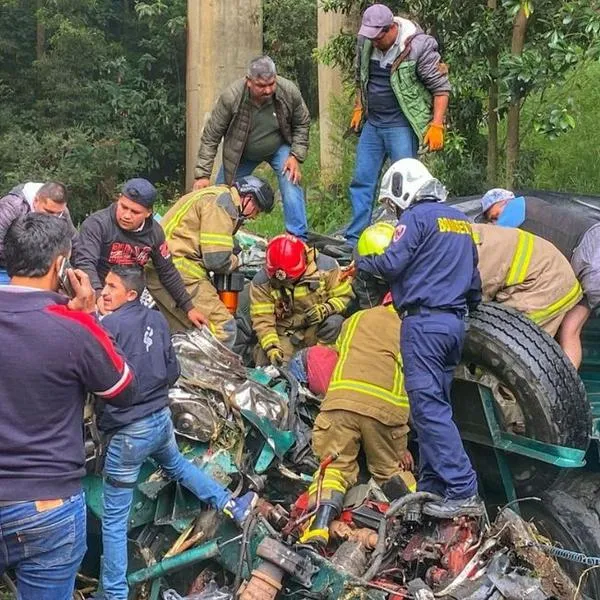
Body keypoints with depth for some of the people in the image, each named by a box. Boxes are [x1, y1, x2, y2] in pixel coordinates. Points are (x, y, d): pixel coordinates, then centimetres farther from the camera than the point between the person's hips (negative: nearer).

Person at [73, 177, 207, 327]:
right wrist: (99, 295, -48)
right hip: (97, 293, -5)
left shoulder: (154, 232, -4)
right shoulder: (97, 223, -20)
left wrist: (188, 307, 10)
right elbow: (85, 263, -31)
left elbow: (167, 272, 8)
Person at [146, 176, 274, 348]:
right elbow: (217, 260, -18)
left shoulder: (218, 196, 21)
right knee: (224, 327, -12)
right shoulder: (221, 204, -12)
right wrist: (241, 259, 0)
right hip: (178, 272, -11)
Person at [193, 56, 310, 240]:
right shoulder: (231, 97, -32)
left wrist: (296, 156, -17)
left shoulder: (289, 92, -27)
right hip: (241, 153, 0)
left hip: (279, 148, 0)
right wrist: (203, 175, -25)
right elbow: (210, 137, -23)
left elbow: (302, 124, -6)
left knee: (291, 185, -20)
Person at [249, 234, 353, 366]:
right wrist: (271, 348, -25)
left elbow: (344, 295, -4)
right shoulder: (261, 282, -11)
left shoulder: (325, 267, -13)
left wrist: (325, 310, -24)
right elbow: (262, 319, -11)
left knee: (334, 323, -32)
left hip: (316, 327, -1)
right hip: (284, 333, 1)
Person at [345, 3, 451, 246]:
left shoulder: (418, 46, -17)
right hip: (372, 123, 6)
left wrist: (436, 125, -17)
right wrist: (359, 108, 18)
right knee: (361, 180, 8)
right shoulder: (365, 41, 1)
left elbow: (441, 87, -12)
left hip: (402, 125, -6)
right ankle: (354, 240, 17)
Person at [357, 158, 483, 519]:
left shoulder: (417, 217, -6)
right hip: (455, 322, 9)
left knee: (429, 407, -9)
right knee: (437, 405, 12)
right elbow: (474, 278, 25)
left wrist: (361, 262, 4)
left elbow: (391, 263, -15)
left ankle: (463, 492, -14)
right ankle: (432, 486, 13)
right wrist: (469, 306, 36)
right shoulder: (460, 220, 20)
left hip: (424, 321, -9)